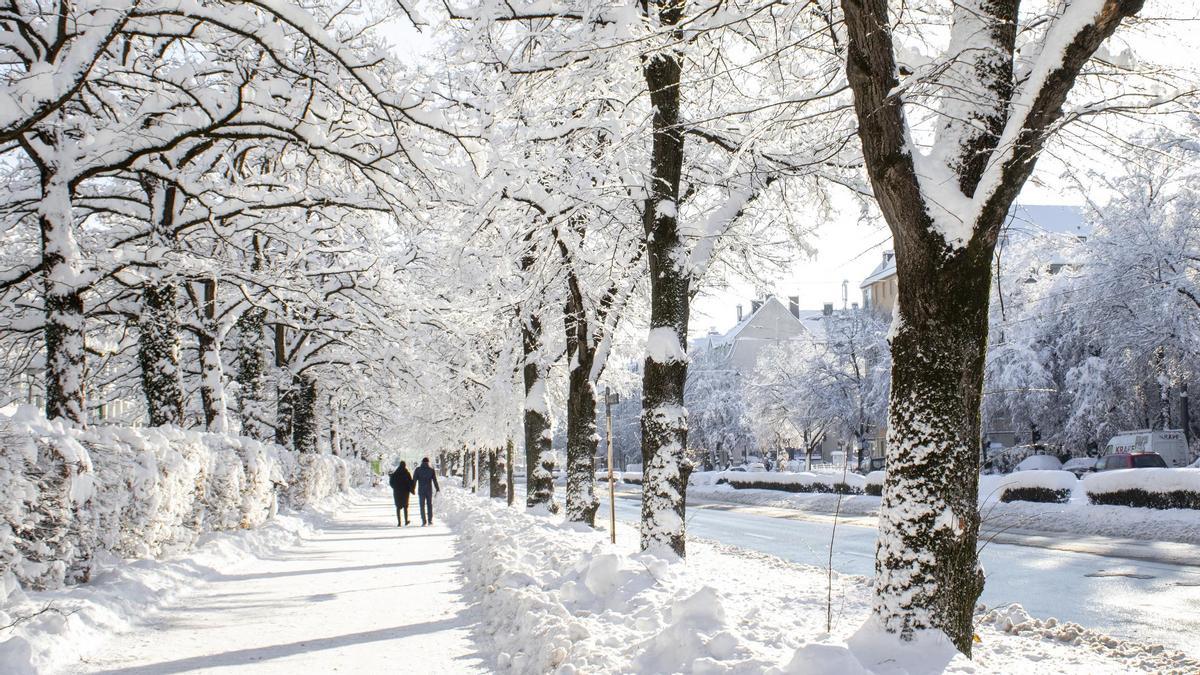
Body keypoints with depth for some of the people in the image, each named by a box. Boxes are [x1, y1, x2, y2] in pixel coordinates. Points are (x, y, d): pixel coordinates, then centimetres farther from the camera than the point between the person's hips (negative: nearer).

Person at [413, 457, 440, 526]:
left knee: (422, 506, 2)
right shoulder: (431, 470, 1)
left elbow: (414, 479, -3)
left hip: (421, 490, -1)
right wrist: (437, 489, 12)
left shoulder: (418, 469, -1)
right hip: (429, 490, 1)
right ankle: (430, 520, 11)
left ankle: (424, 521, -4)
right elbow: (435, 480, 2)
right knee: (430, 505, 12)